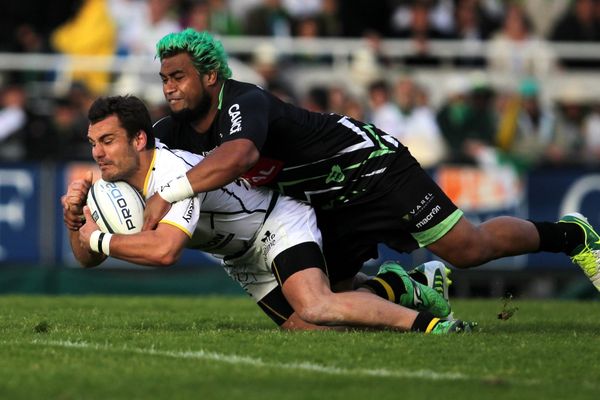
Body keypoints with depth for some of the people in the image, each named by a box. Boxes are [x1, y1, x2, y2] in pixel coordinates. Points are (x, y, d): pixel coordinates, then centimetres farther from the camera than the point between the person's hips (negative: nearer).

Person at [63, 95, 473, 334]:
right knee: (305, 327, -5)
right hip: (244, 260, 9)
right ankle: (404, 287, 16)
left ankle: (422, 318, -19)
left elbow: (165, 249, -46)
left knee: (315, 308, -34)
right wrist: (75, 221, -18)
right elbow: (87, 259, 3)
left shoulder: (172, 172, -32)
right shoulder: (115, 183, -4)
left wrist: (100, 238, -34)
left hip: (282, 226, -9)